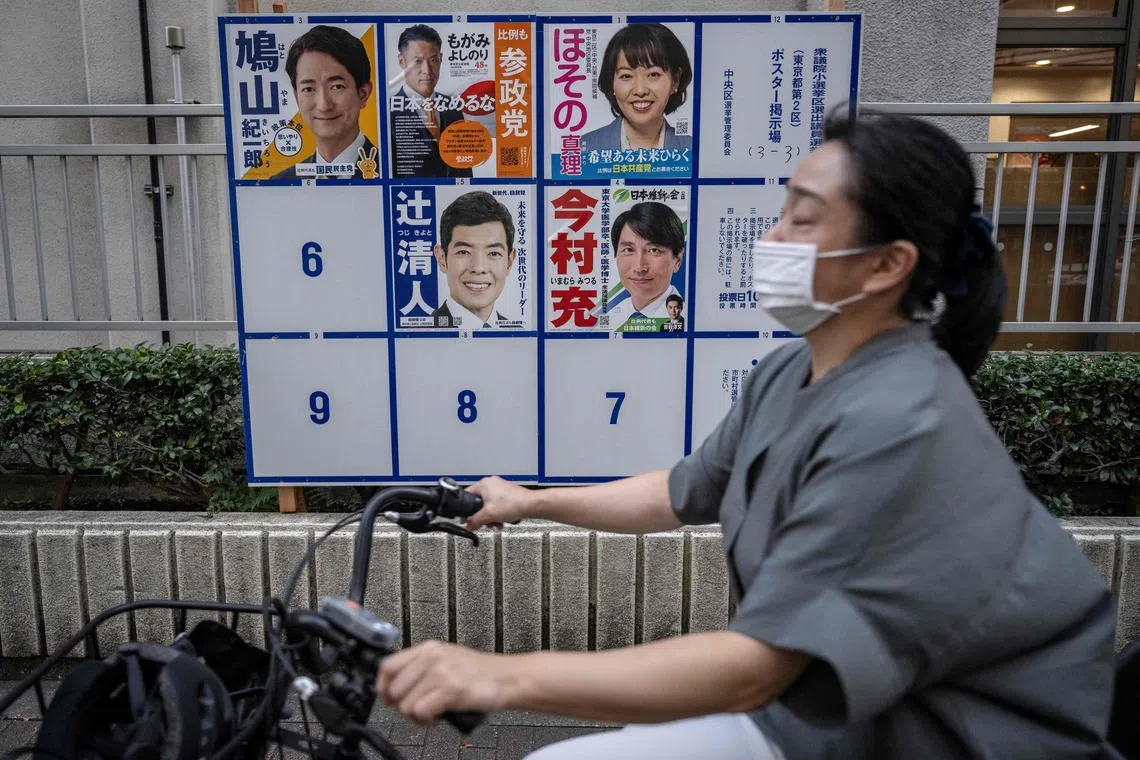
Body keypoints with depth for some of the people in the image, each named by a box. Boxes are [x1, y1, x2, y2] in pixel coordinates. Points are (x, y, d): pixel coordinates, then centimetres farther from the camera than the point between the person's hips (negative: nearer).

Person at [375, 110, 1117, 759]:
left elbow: (754, 666, -32)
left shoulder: (897, 425, -30)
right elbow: (679, 495, 11)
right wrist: (532, 502, 15)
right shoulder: (789, 374, -1)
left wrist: (507, 676, -35)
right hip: (809, 694, 7)